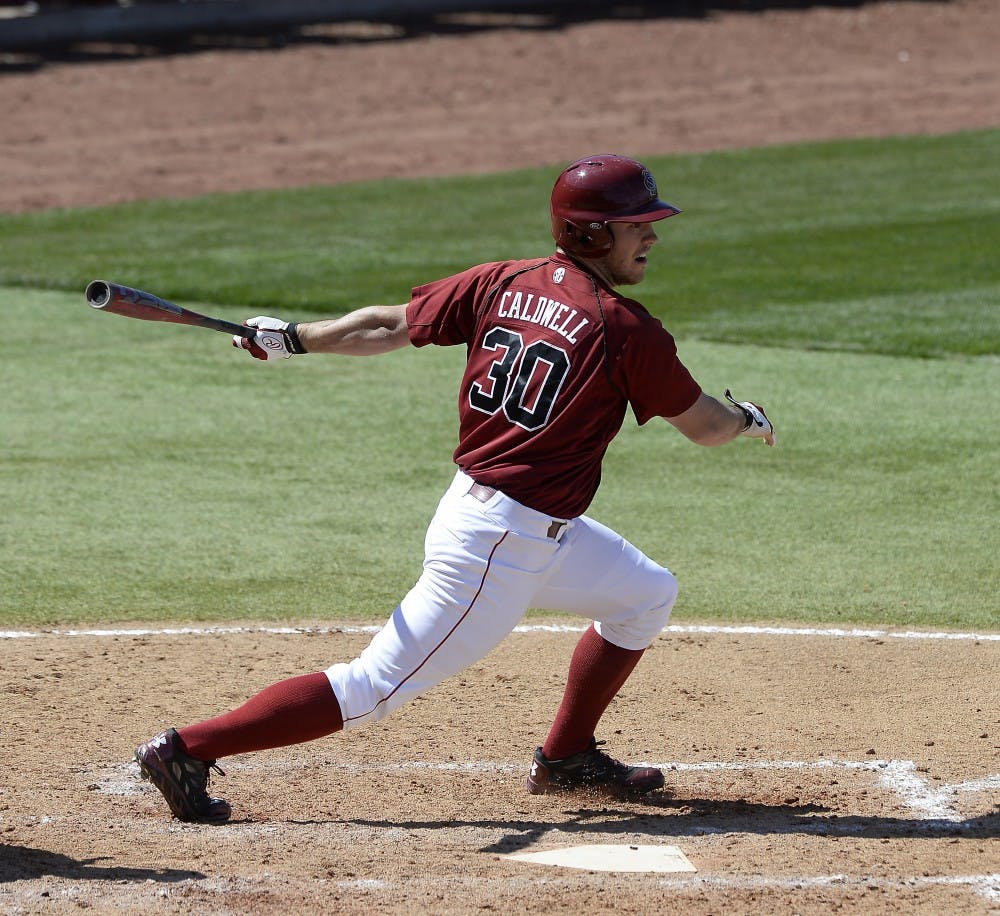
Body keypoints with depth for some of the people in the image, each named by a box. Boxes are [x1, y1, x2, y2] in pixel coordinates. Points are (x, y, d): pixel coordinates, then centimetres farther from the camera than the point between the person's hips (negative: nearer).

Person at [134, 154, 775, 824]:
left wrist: (295, 338, 18)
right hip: (499, 549, -9)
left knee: (649, 596, 23)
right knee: (376, 689, -4)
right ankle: (189, 750, -5)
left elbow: (390, 326, 8)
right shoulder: (628, 329, -15)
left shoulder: (502, 284, 3)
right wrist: (747, 418, 19)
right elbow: (704, 426, -3)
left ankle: (567, 758, 31)